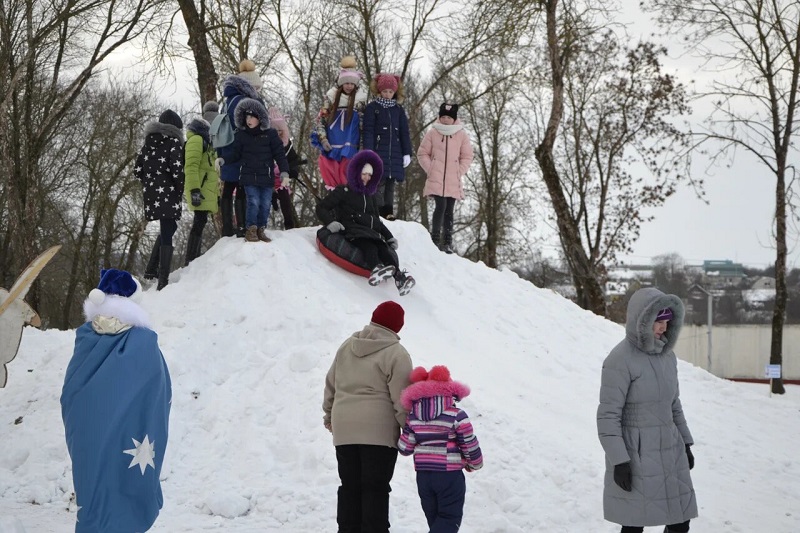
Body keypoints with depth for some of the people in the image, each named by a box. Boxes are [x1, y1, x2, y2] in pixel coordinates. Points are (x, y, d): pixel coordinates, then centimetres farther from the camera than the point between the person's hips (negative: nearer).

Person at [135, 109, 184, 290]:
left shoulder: (148, 142, 13)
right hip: (168, 194, -6)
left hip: (151, 195, 6)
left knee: (166, 230, 24)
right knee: (167, 234, -4)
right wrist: (181, 188, -2)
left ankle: (151, 269, 20)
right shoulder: (173, 141, -6)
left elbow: (137, 170, 12)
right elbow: (176, 169, -17)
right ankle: (163, 281, -8)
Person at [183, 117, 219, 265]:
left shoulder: (203, 143, 30)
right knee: (200, 221, -15)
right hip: (200, 191, -10)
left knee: (200, 222, 10)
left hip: (207, 191, 10)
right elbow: (191, 167, -16)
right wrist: (194, 190, -25)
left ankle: (194, 259, 13)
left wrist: (217, 195, 26)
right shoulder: (196, 140, -3)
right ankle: (191, 260, -18)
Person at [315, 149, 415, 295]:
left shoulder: (370, 195, 30)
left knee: (383, 248, -30)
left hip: (371, 232, 4)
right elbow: (321, 207, 10)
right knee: (368, 244, -39)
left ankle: (398, 275, -56)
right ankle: (376, 268, -69)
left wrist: (389, 236, 27)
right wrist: (330, 222, -9)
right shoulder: (343, 191, 13)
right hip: (352, 231, -4)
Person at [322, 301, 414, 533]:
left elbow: (331, 385, 18)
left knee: (350, 487, 11)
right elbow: (401, 400, -11)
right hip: (379, 430, -5)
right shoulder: (396, 354, -7)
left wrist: (329, 415, 30)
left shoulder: (346, 346, 11)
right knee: (375, 488, -1)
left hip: (344, 429, 5)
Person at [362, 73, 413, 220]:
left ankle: (388, 213, 9)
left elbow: (404, 133, 15)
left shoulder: (399, 109, 13)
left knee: (390, 184, 5)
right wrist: (368, 152, -13)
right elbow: (368, 131, -4)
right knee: (379, 183, -10)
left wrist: (407, 153, 9)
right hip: (378, 152, -4)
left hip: (395, 154, 4)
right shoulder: (372, 108, 1)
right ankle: (379, 212, -10)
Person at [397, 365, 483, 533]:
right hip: (450, 475, -5)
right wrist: (475, 464, 13)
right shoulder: (457, 416, -11)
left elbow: (405, 448, 2)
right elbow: (470, 445, -7)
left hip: (423, 475, 5)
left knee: (434, 517, 18)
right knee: (450, 517, 3)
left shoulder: (413, 416, 0)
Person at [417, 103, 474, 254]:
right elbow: (422, 153, 8)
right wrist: (430, 170, -2)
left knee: (449, 211, 5)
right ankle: (435, 238, -4)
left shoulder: (462, 135, 5)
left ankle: (447, 242, 10)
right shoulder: (432, 133, 3)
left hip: (453, 182, 2)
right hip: (436, 180, -2)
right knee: (441, 206, -14)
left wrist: (459, 173, -2)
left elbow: (467, 157, 9)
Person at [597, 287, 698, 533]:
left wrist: (685, 443, 18)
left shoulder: (667, 355, 6)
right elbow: (608, 415, -16)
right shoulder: (620, 360, -16)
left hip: (669, 451, 7)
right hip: (636, 455, -7)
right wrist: (619, 461, -18)